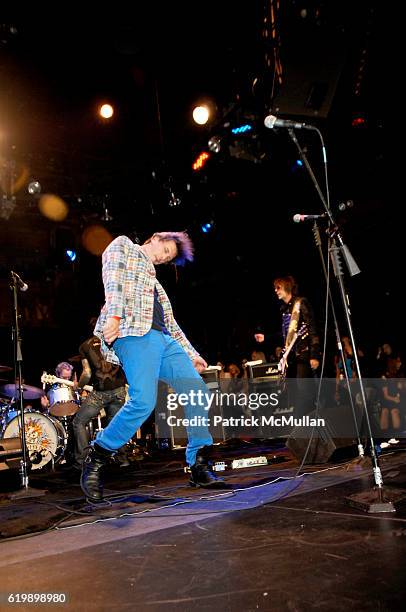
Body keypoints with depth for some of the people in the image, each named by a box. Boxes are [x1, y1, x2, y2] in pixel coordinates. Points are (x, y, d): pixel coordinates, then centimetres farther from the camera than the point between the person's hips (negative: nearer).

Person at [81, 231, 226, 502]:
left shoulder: (152, 278, 35)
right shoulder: (123, 245, 16)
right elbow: (113, 277, -6)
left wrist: (191, 353, 29)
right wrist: (113, 314, -23)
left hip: (163, 339, 8)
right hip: (134, 333, -8)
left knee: (197, 391, -6)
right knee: (144, 401, -24)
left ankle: (200, 468, 1)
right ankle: (96, 459, -4)